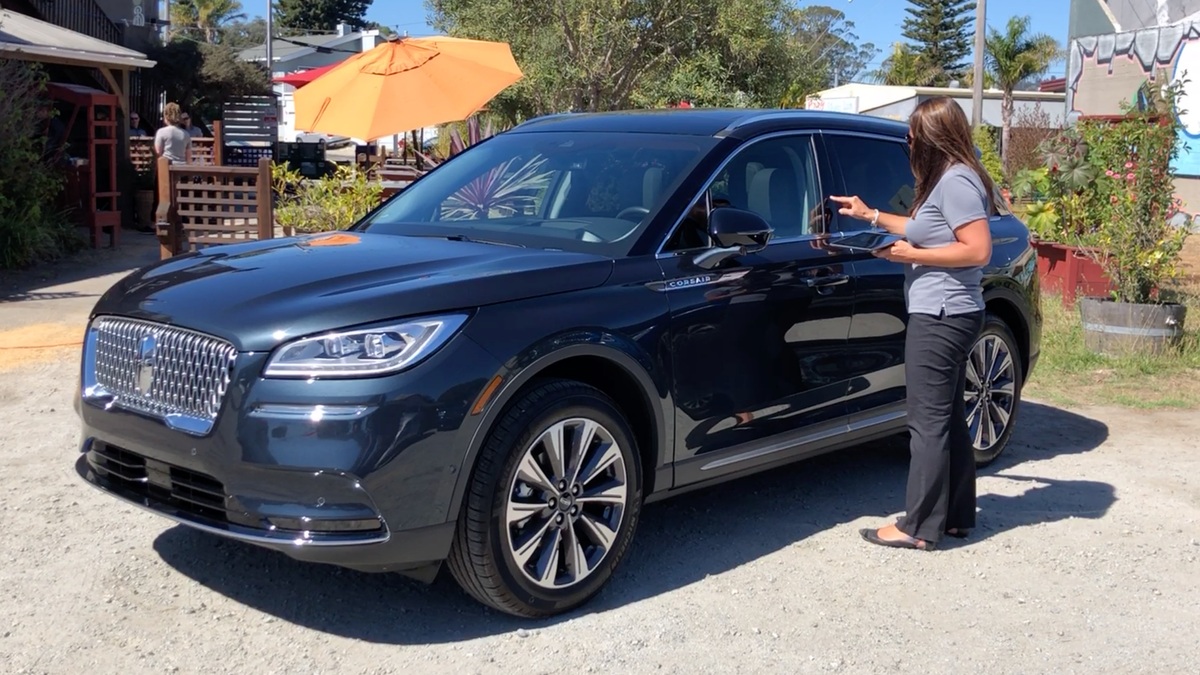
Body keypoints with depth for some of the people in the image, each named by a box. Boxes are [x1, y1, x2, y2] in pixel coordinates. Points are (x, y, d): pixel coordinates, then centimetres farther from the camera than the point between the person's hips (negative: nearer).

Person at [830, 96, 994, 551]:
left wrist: (913, 255, -15)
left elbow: (978, 251, -21)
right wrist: (872, 216, 27)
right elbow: (928, 230, 26)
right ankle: (956, 516, 23)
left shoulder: (956, 181, -16)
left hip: (940, 319, -11)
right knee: (948, 420, 15)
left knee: (928, 424, -6)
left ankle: (919, 528, -1)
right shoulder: (948, 179, 16)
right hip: (947, 317, 11)